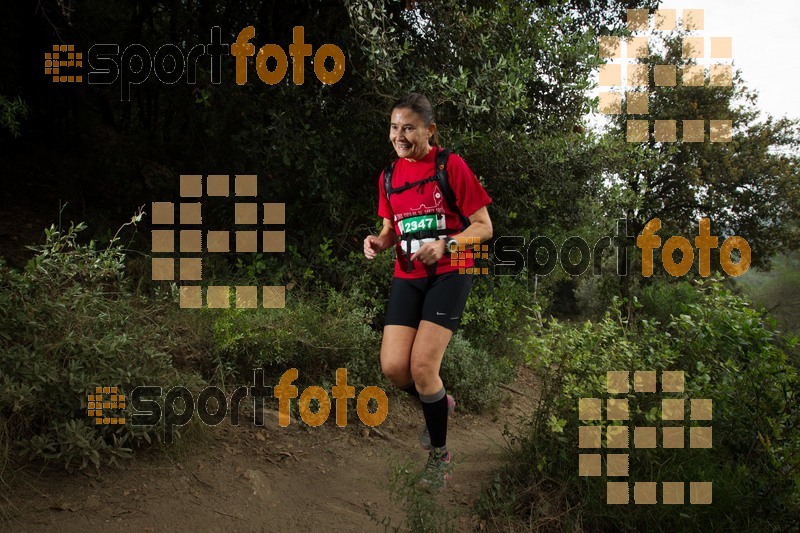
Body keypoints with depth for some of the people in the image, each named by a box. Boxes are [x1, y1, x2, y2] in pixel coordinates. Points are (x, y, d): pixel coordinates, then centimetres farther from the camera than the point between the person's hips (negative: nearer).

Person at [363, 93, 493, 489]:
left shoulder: (452, 166, -8)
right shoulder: (389, 176, 9)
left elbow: (483, 226, -7)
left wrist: (445, 245, -22)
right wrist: (379, 242, -4)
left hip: (449, 274, -5)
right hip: (406, 277, 5)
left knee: (422, 366, -15)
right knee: (393, 367, -9)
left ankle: (439, 453, 9)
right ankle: (440, 404, 26)